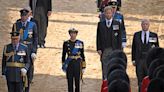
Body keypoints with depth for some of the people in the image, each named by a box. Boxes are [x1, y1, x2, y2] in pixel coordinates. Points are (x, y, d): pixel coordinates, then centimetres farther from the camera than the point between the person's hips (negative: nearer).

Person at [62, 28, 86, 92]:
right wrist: (63, 66, 5)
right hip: (69, 64, 0)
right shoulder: (66, 43, 2)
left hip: (77, 64, 0)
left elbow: (82, 55, 6)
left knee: (77, 81, 1)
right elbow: (63, 55, 7)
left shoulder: (80, 43, 3)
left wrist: (83, 67, 4)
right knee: (70, 82, 3)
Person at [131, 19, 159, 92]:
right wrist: (133, 60, 3)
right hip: (139, 60, 1)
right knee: (140, 80, 0)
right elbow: (133, 48, 9)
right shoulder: (136, 35, 9)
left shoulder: (154, 36, 7)